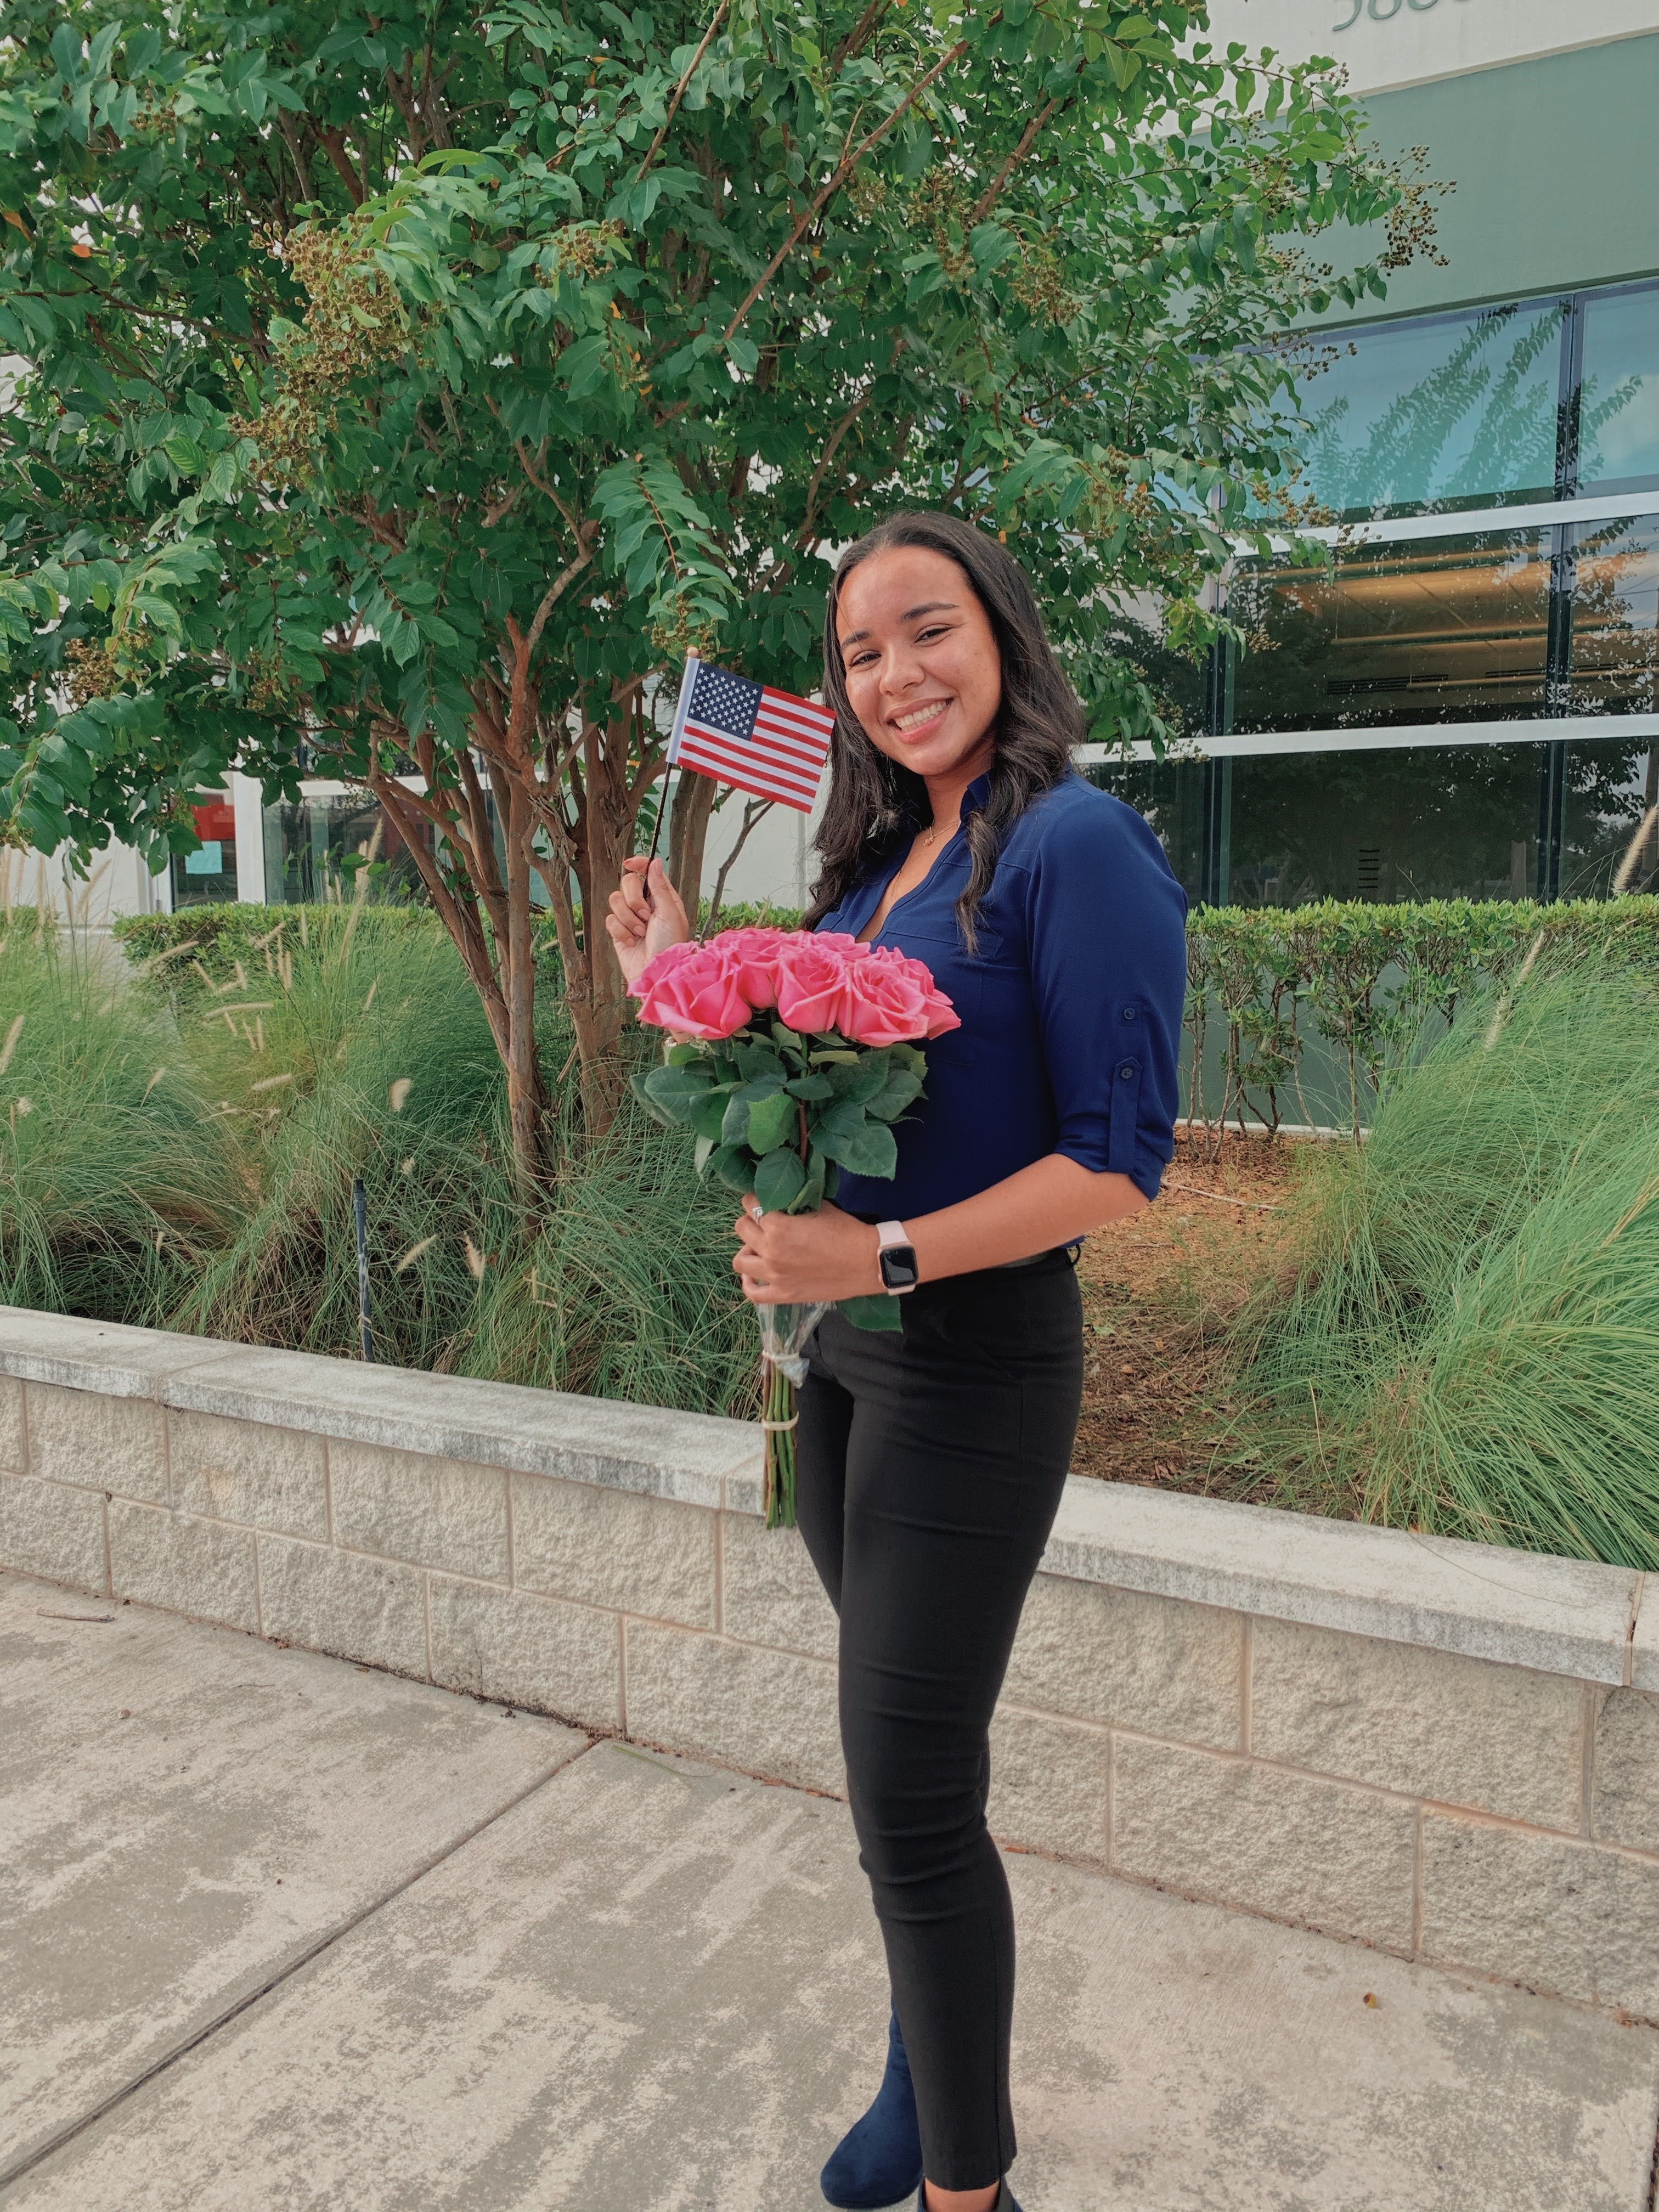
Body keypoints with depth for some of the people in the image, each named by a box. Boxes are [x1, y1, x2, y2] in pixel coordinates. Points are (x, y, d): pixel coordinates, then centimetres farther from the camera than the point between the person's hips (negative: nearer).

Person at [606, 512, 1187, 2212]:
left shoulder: (1075, 845, -14)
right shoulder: (873, 867, 11)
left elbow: (1119, 1163, -19)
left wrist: (884, 1257, -26)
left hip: (974, 1360, -7)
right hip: (837, 1353, 8)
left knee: (910, 1799, 2)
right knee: (904, 1745, 20)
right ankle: (930, 2075, 43)